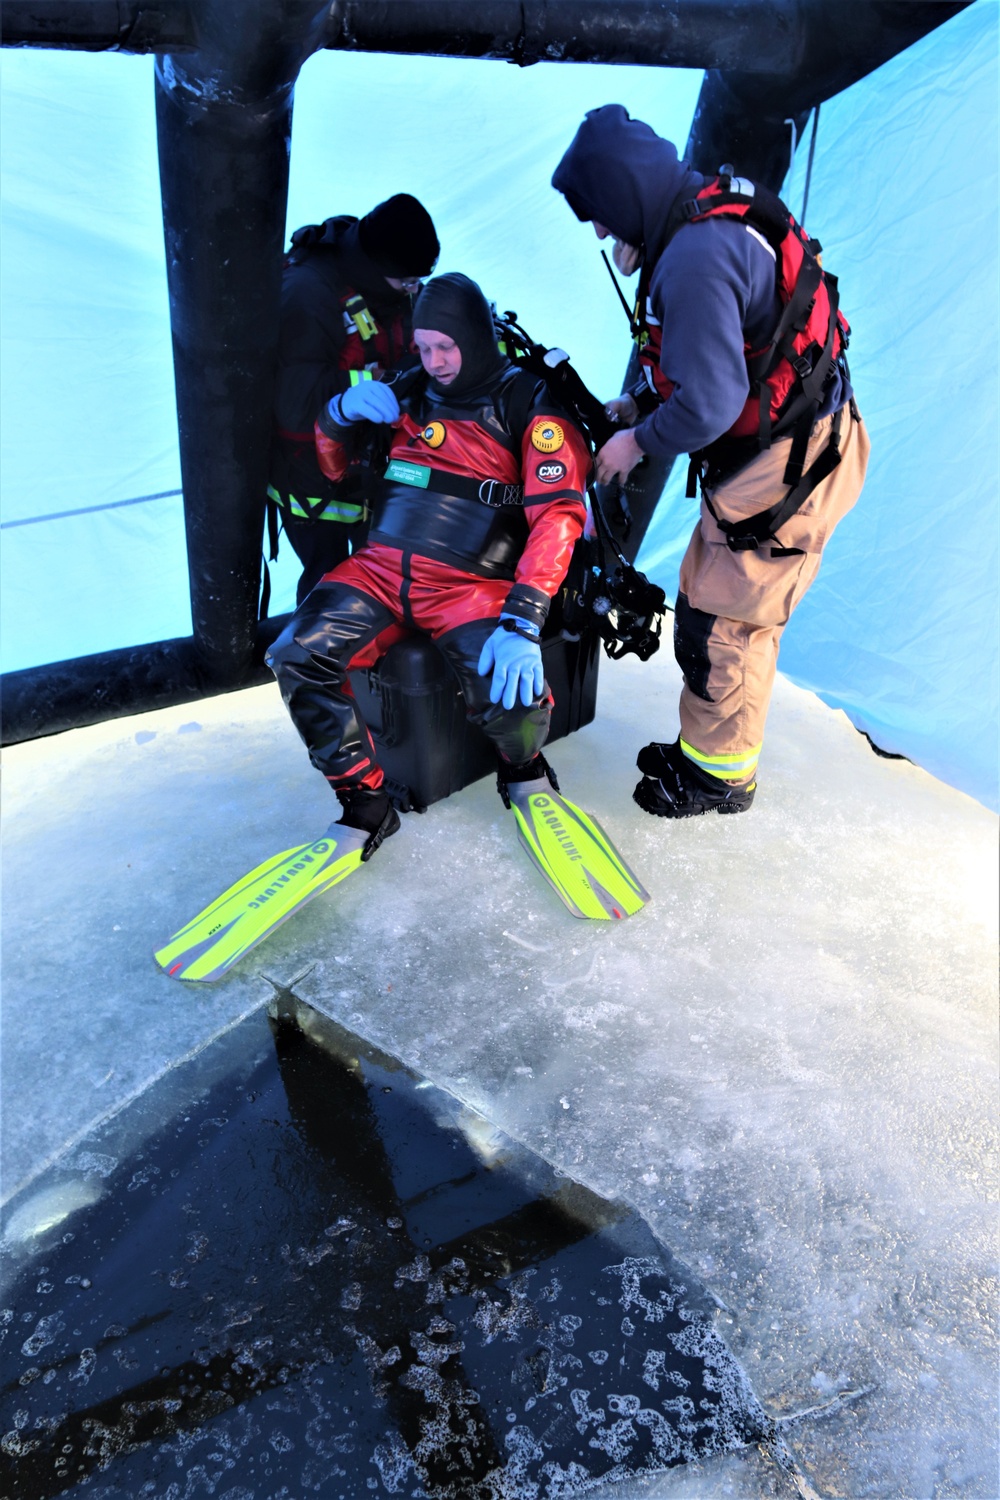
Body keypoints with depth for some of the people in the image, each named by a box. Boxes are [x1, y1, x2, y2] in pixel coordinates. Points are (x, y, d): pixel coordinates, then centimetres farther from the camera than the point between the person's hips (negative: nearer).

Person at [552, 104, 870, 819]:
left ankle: (718, 776, 21)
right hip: (796, 445, 10)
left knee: (720, 623, 2)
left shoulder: (693, 259, -24)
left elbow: (709, 405, -27)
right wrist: (637, 403, 12)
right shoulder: (711, 216, 9)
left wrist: (639, 441, -10)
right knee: (708, 598, 18)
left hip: (786, 468, -10)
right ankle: (706, 745, 34)